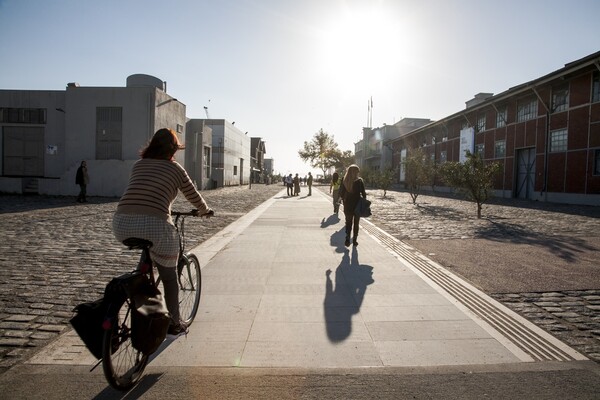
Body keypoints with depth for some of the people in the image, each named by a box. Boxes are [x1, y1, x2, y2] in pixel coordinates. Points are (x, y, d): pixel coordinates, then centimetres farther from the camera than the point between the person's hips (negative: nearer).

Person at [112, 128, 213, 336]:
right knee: (169, 277, 16)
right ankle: (174, 323, 27)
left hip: (121, 225, 5)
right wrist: (205, 211, 40)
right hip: (154, 225, -5)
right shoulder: (174, 168, 9)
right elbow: (193, 196, 19)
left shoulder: (138, 165, 20)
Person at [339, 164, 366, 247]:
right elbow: (363, 193, -10)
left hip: (347, 204, 2)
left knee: (348, 222, 13)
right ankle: (354, 240, 18)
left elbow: (341, 193, 0)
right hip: (357, 204, -2)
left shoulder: (344, 181, -3)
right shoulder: (359, 181, -11)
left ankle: (347, 238, -5)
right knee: (356, 223, 13)